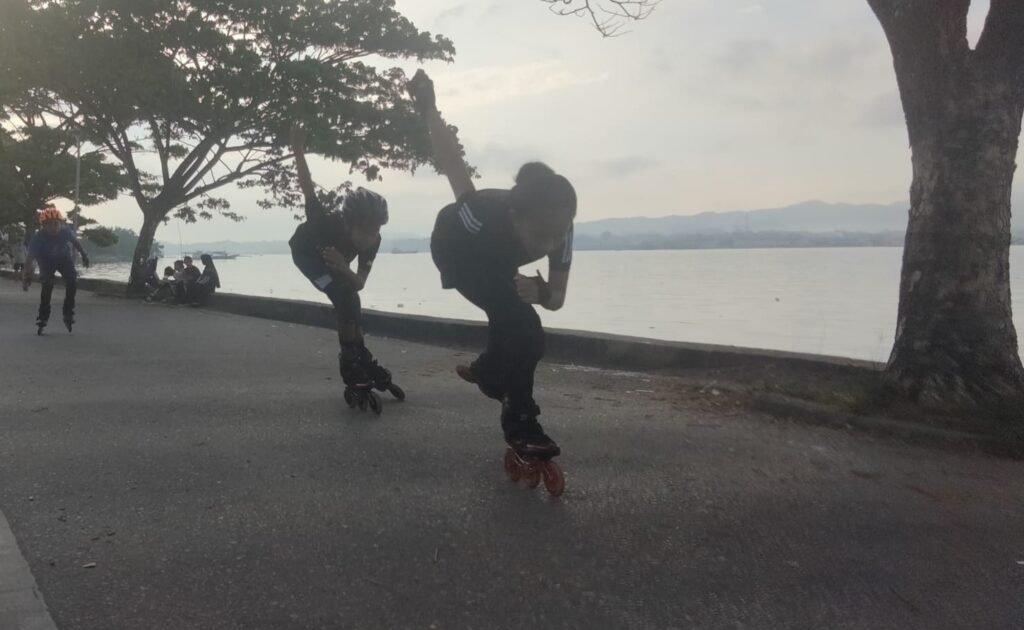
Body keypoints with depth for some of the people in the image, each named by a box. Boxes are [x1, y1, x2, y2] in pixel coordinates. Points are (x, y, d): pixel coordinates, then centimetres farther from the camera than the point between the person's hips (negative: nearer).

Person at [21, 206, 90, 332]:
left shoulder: (66, 231, -29)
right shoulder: (38, 238, -37)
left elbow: (75, 241, -6)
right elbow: (30, 256, -46)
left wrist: (83, 254, 6)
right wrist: (26, 274, -60)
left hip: (64, 258, 2)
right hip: (47, 261, -2)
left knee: (72, 281, -18)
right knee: (47, 284, -24)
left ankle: (68, 312, -1)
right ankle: (43, 317, -12)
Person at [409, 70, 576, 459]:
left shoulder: (558, 229, -35)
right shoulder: (484, 215, -47)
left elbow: (558, 297, -24)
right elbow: (453, 166, -32)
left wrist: (540, 291, -47)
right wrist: (429, 110, -20)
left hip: (497, 260, 5)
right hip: (456, 248, -5)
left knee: (515, 324, 16)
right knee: (518, 322, -24)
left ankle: (487, 371, 48)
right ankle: (520, 422, -13)